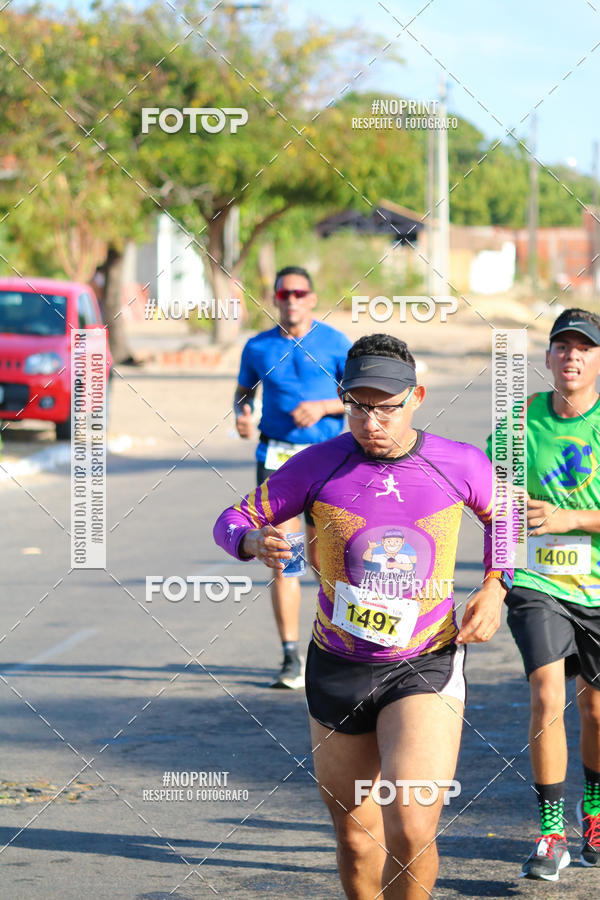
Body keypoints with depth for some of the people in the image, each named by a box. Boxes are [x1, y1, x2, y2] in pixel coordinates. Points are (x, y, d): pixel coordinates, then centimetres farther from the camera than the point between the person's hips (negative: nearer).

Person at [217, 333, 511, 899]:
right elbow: (231, 522, 0)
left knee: (410, 831, -20)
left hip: (426, 666, -2)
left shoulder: (461, 465, -6)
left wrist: (494, 587, 0)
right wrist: (254, 541, -24)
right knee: (356, 841, 11)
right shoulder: (319, 465, -8)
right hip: (338, 669, 2)